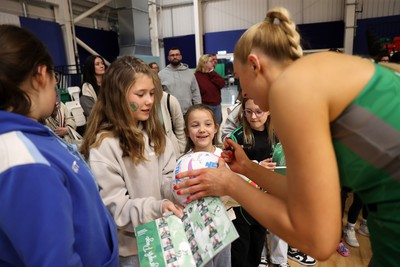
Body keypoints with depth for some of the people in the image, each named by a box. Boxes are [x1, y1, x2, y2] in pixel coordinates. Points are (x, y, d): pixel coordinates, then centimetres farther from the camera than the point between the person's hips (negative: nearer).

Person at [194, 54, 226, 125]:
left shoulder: (213, 74, 14)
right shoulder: (197, 75, -8)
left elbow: (222, 84, -1)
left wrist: (212, 74, -5)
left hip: (217, 104, 7)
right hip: (205, 106, -6)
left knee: (217, 125, 14)